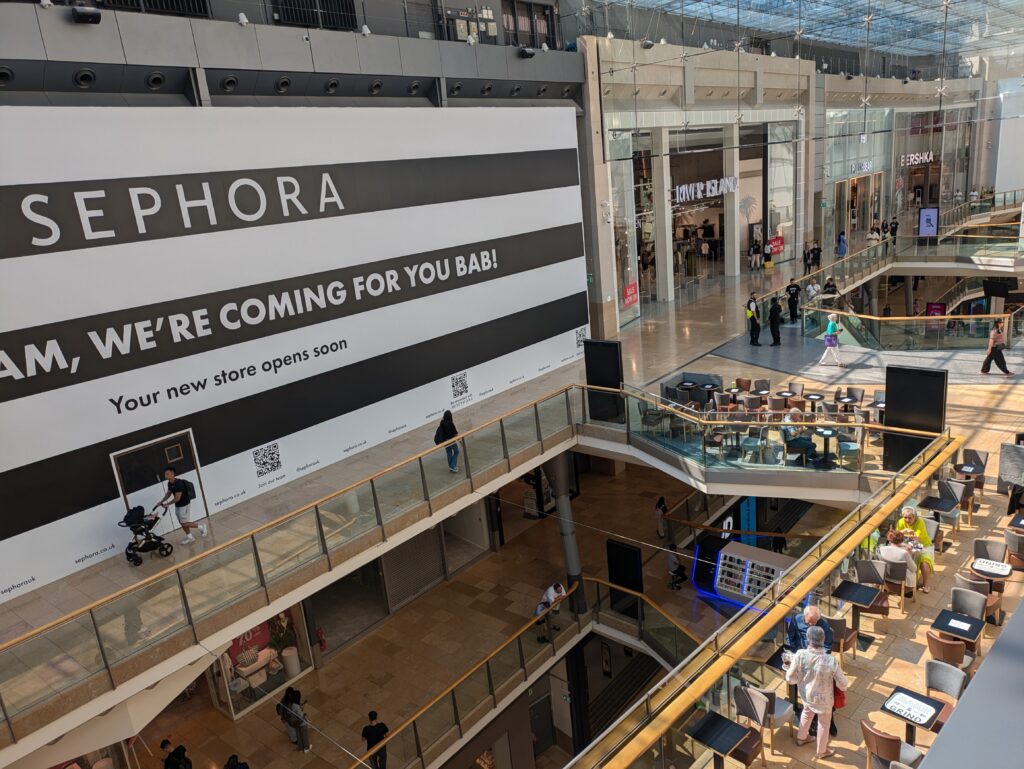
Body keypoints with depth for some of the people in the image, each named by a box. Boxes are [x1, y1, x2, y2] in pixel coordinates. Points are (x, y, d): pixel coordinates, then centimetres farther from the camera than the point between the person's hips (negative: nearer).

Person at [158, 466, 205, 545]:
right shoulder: (169, 483, -1)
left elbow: (177, 498, -26)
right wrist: (162, 501, 6)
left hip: (185, 505, -9)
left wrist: (167, 504, -17)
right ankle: (189, 537, 28)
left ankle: (201, 527, 15)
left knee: (185, 523, -3)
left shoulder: (178, 483, -28)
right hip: (177, 505, 9)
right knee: (182, 523, 15)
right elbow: (168, 493, 17)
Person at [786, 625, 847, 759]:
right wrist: (842, 687, 4)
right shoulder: (830, 661, -34)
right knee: (824, 723, 24)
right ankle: (821, 751, 46)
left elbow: (791, 678, -17)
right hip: (823, 699, -3)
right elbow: (843, 684, -20)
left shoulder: (800, 655, -28)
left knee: (807, 713, 33)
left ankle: (801, 738, 56)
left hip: (806, 695, 3)